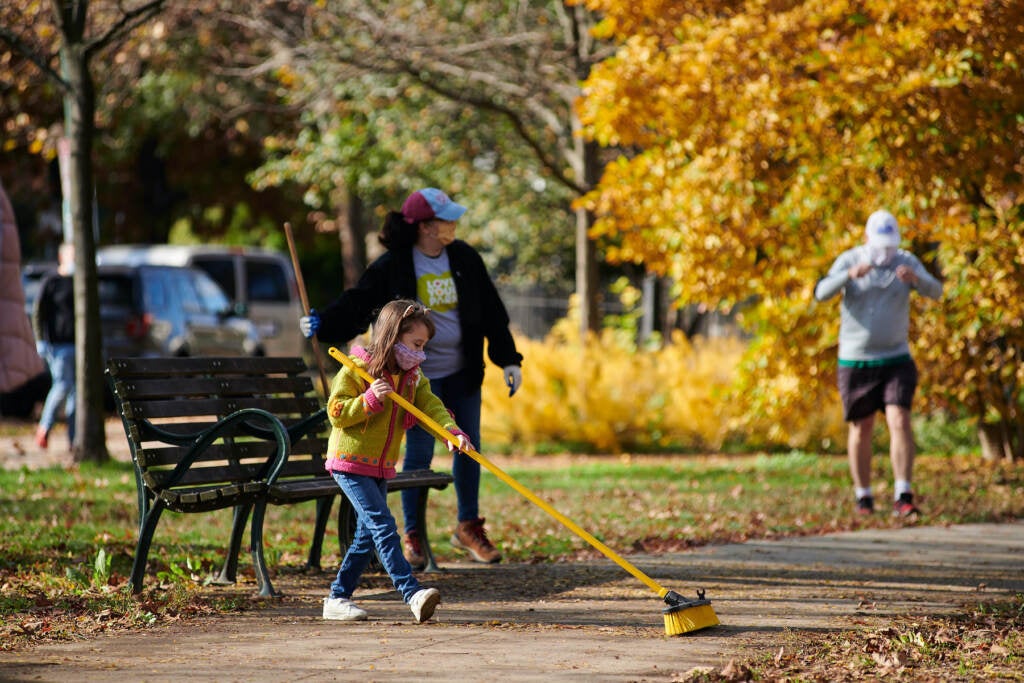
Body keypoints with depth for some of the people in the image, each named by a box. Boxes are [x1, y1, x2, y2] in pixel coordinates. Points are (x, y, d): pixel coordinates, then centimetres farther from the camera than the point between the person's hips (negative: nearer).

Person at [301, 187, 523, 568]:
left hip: (462, 372, 4)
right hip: (419, 375, -4)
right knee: (419, 453, -2)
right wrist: (323, 323, -27)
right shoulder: (393, 266, -10)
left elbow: (491, 311, 8)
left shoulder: (465, 259, 3)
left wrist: (507, 359, 5)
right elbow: (359, 302, -9)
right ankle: (412, 536, 9)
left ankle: (468, 527, 22)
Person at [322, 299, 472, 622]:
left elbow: (430, 406, -6)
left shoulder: (412, 376, 8)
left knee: (367, 535, 10)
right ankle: (413, 594, -29)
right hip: (350, 462, -8)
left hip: (381, 467, 8)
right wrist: (371, 399, -27)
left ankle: (338, 599, 19)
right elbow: (336, 413, -14)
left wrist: (453, 431, -25)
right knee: (384, 526, -18)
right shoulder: (357, 369, -12)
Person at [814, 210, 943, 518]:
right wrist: (851, 275, -42)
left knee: (900, 422, -15)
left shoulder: (906, 262, -3)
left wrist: (915, 278, -41)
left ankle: (903, 499, -17)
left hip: (895, 360, 0)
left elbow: (935, 291, -18)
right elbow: (822, 292, -24)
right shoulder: (848, 261, -8)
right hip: (855, 362, 0)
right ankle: (863, 497, 24)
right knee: (861, 430, 7)